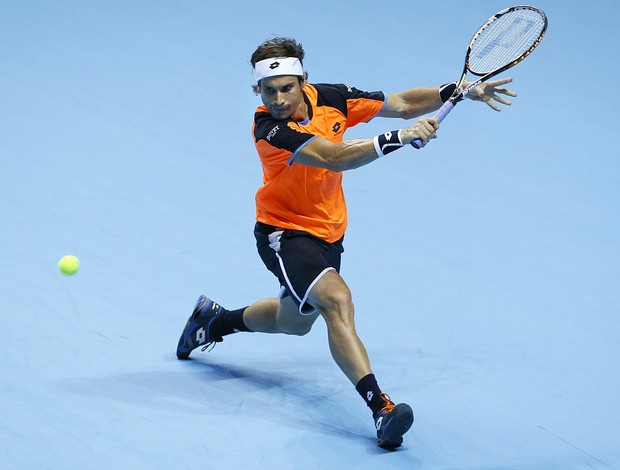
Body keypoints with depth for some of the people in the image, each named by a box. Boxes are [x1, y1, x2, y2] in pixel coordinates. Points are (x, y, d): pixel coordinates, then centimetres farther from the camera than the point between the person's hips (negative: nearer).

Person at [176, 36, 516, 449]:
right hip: (284, 232, -7)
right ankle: (380, 407, -41)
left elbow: (400, 104, -2)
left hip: (328, 233, 7)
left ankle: (216, 321, 53)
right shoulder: (270, 128, -29)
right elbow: (333, 158, -41)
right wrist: (399, 138, -48)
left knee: (295, 321, 28)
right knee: (336, 299, -32)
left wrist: (460, 90, -12)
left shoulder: (330, 98, -12)